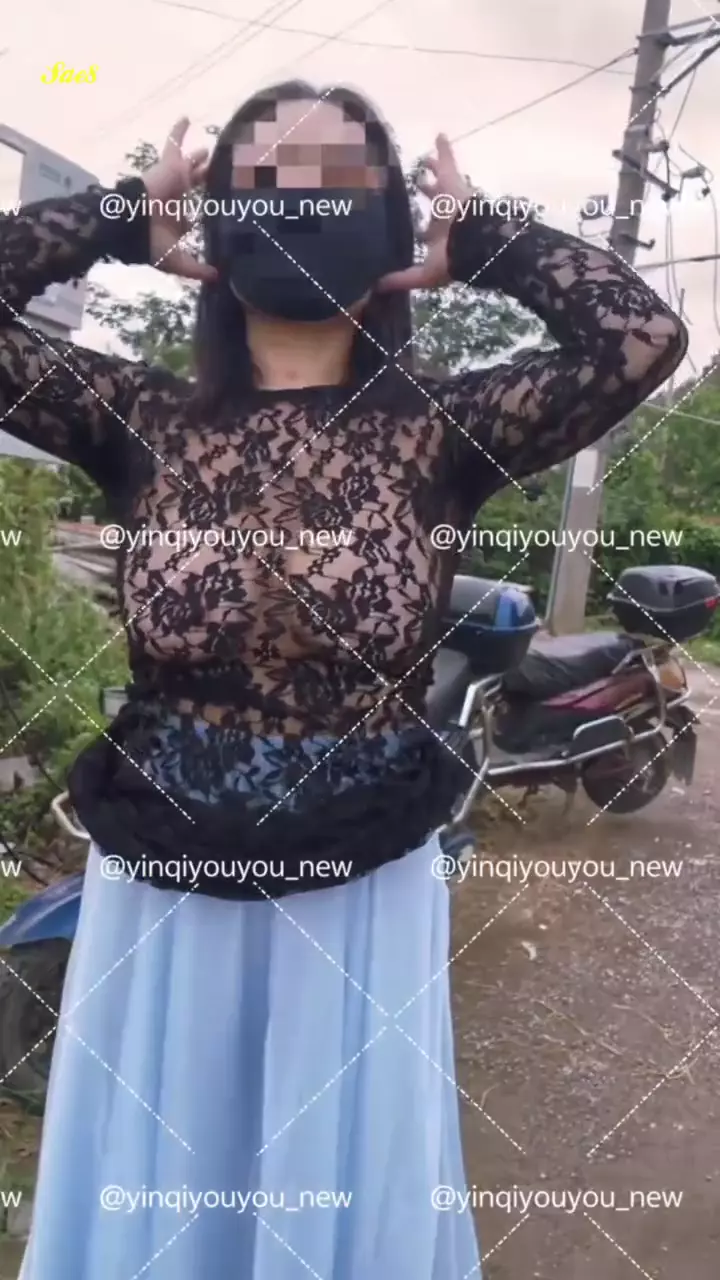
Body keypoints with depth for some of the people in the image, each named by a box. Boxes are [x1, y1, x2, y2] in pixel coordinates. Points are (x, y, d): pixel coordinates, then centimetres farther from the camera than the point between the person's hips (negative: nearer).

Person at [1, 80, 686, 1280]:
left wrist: (476, 234, -6)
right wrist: (123, 216, -5)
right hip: (161, 901, 2)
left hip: (363, 908, -1)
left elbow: (644, 333, -18)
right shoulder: (144, 419, -4)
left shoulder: (437, 432, -7)